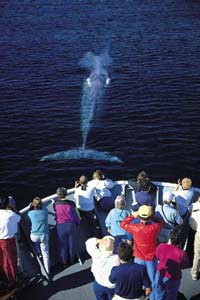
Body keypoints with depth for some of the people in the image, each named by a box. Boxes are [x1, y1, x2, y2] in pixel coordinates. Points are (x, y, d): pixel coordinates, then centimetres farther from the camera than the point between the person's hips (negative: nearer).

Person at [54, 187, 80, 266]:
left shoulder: (55, 204, -14)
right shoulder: (70, 204, -17)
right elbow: (75, 215, -6)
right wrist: (78, 222, 9)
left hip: (60, 226, 1)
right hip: (71, 225, 0)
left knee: (62, 245, 16)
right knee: (72, 243, 20)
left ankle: (64, 262, 31)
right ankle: (72, 259, 38)